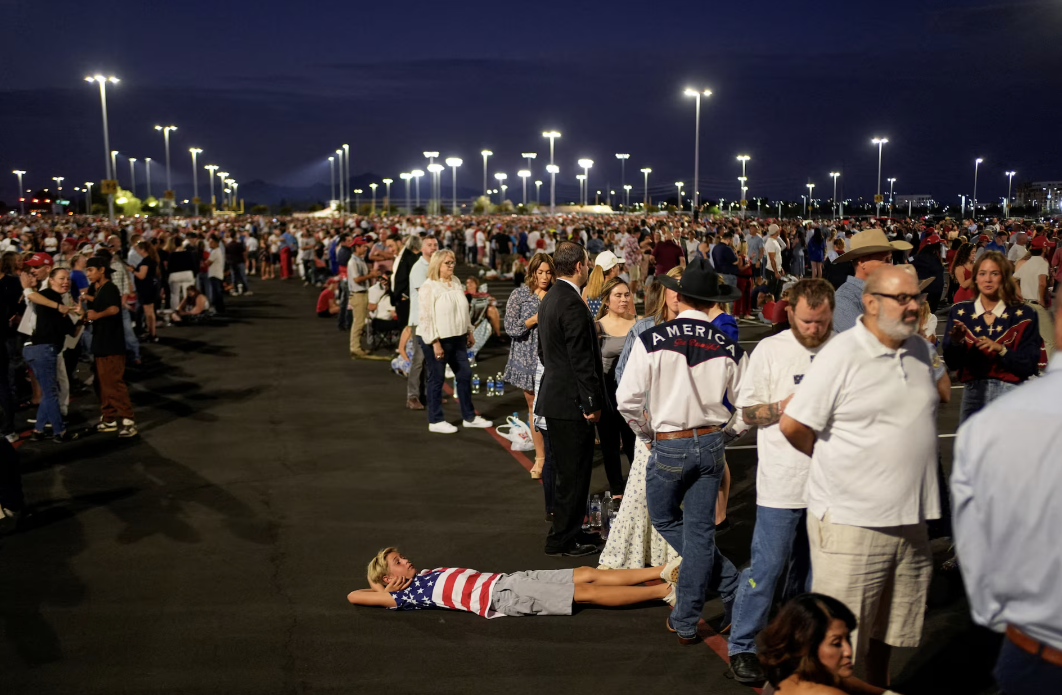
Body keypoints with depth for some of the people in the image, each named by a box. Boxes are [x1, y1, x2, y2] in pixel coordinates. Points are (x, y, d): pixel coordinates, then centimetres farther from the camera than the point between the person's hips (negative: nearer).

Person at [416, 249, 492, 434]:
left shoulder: (456, 282, 9)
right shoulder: (429, 286, -14)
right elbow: (426, 317, -17)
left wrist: (469, 332, 16)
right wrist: (435, 343, -21)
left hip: (456, 338, 8)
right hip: (436, 339, -8)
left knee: (465, 375, 12)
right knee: (437, 379, 2)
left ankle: (469, 417, 24)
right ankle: (435, 421, 14)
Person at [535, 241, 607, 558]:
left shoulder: (549, 298, 12)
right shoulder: (572, 304, -20)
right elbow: (581, 359, -21)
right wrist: (592, 403, -17)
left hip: (554, 397, 10)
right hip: (572, 401, -10)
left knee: (565, 470, 20)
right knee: (573, 472, 0)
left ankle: (563, 533, 31)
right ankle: (563, 540, 10)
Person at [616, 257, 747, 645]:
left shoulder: (653, 340, -13)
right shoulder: (728, 347, -4)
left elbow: (627, 399, -14)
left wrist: (646, 434, 4)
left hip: (669, 446, -3)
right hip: (711, 444, 3)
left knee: (665, 519, 20)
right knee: (700, 530, 11)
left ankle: (730, 584, 16)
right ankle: (686, 621, 17)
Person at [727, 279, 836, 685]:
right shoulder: (770, 350, -3)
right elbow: (747, 413, -2)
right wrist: (784, 406, -18)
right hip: (782, 480, -4)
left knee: (811, 567, 15)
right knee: (768, 565, -1)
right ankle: (742, 646, 14)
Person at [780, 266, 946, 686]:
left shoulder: (919, 349, 7)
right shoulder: (841, 355, -15)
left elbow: (937, 387, 28)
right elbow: (793, 425, -16)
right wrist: (832, 458, 2)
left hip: (908, 519, 7)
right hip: (850, 521, -7)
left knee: (886, 630, 22)